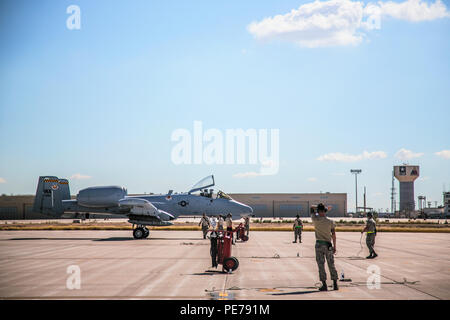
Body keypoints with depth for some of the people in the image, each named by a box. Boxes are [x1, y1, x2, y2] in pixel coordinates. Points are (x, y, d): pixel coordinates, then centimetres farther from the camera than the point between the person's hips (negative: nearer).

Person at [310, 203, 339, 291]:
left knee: (321, 265, 0)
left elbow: (312, 210, 11)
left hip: (319, 244, -3)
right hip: (328, 245, 3)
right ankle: (335, 284, 10)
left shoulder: (316, 220, -8)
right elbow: (333, 235, 1)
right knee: (331, 265, 9)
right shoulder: (330, 221, -2)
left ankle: (324, 285, -4)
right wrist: (334, 246, 7)